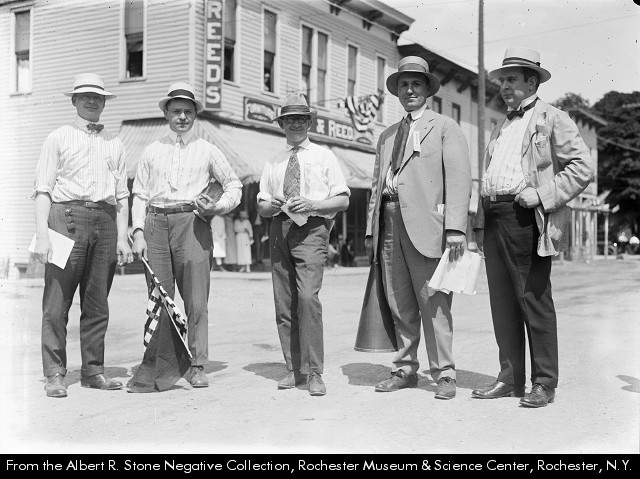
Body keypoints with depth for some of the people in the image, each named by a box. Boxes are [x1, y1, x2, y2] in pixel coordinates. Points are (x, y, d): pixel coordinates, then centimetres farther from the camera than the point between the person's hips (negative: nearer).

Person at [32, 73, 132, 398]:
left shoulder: (115, 145, 19)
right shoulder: (58, 138, 9)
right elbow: (43, 189, 2)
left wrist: (122, 237, 8)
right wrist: (42, 234, -9)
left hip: (104, 220, 3)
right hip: (66, 216, -3)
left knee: (98, 304, 5)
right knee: (57, 302, -6)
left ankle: (93, 370, 12)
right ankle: (54, 374, 0)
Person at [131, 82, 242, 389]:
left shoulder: (206, 150, 13)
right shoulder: (152, 151, 16)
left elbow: (234, 184, 18)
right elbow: (139, 194, 13)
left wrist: (219, 207, -2)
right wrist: (138, 231, 2)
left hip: (191, 222, -2)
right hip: (156, 223, 2)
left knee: (196, 300, -6)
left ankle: (197, 366, -1)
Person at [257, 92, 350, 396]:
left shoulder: (324, 156, 9)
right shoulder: (273, 163, 19)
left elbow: (343, 200, 3)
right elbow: (261, 206, 18)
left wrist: (312, 204, -13)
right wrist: (270, 205, -6)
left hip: (311, 228, -4)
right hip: (280, 228, 4)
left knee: (308, 296, -19)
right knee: (283, 303, 3)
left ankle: (314, 373, -12)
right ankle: (294, 369, 13)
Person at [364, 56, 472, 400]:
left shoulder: (445, 127, 7)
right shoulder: (387, 136, 24)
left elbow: (458, 177, -3)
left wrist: (455, 228, -14)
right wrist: (370, 230, 13)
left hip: (425, 223, -5)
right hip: (389, 224, 5)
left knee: (433, 303, -6)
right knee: (399, 305, 7)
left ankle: (444, 374, 2)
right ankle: (405, 369, 16)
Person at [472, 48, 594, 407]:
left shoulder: (553, 119, 2)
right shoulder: (501, 128, 24)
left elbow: (583, 166, -6)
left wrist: (542, 195, -15)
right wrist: (480, 224, 14)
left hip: (525, 219, -7)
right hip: (494, 220, 7)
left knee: (534, 302, -4)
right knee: (502, 303, 8)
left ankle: (544, 384, 5)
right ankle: (510, 378, 15)